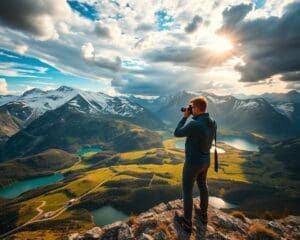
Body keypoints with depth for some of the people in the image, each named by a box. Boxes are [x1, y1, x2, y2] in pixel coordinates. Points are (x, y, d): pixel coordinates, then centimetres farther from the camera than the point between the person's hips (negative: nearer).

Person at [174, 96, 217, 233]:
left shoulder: (194, 124, -31)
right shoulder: (213, 122, -6)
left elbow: (177, 133, -16)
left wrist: (185, 117, -10)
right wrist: (195, 117, 3)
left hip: (193, 162, -7)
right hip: (205, 160, 8)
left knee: (187, 190, 11)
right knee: (202, 185, 25)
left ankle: (187, 222, 27)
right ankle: (203, 214, 45)